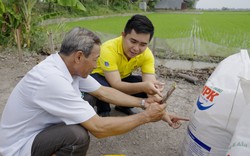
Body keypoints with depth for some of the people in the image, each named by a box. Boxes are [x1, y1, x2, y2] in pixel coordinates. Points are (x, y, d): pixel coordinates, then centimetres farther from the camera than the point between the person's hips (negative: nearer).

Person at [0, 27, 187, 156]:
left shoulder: (71, 66, -7)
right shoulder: (52, 79, -34)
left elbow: (104, 92, 2)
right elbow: (99, 128, -33)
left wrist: (142, 102, -2)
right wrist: (145, 117, -22)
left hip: (40, 130, 9)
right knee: (79, 135, -30)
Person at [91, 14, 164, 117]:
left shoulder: (147, 55, -22)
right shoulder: (109, 49, -35)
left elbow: (150, 82, -28)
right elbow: (116, 85, -41)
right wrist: (143, 86, -58)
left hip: (123, 78, 4)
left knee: (152, 87, -18)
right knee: (103, 87, -39)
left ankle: (123, 106, 7)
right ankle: (103, 111, -4)